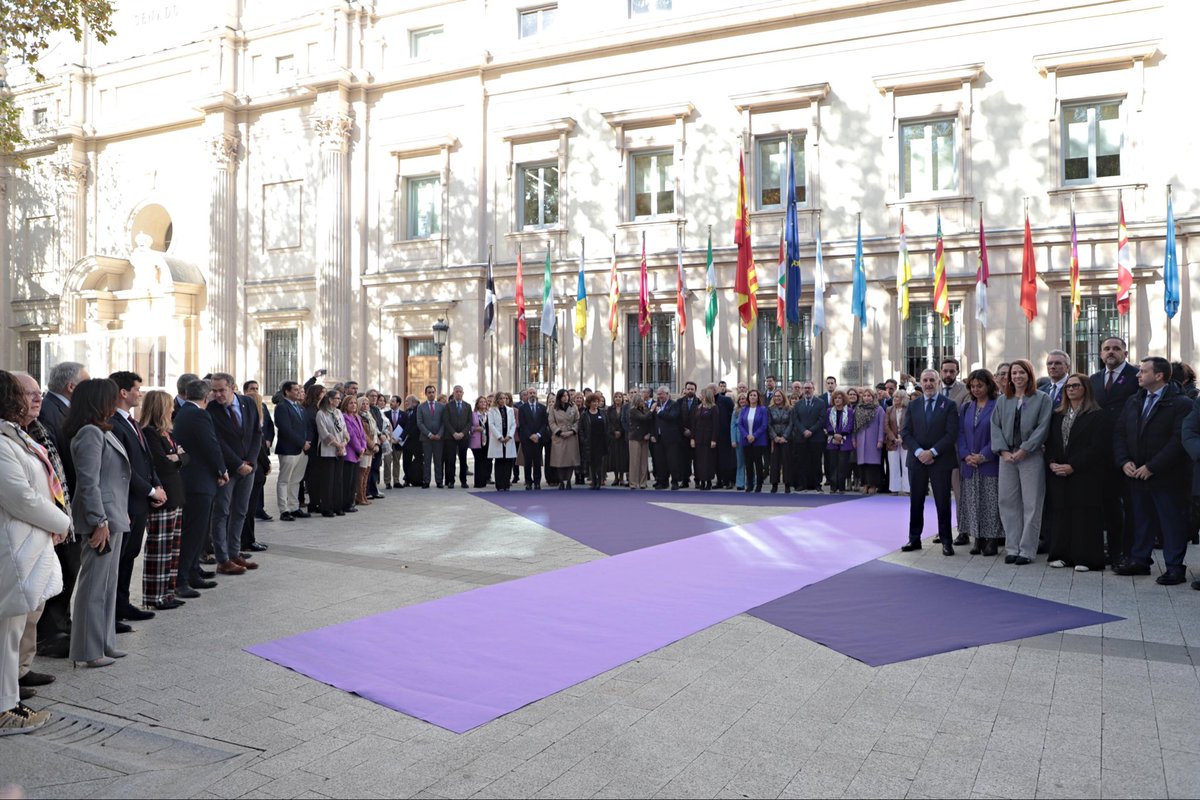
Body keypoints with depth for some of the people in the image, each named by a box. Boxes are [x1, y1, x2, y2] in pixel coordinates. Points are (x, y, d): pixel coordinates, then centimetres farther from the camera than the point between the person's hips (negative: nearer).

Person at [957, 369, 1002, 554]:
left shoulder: (997, 406, -4)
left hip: (990, 463, -4)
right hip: (969, 464, 5)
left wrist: (983, 455, -15)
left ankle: (992, 540, 3)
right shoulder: (965, 408, 12)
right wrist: (965, 455, -6)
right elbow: (960, 433, 9)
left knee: (990, 503, -2)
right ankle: (977, 539, 11)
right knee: (973, 503, 5)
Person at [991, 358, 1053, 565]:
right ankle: (1012, 548, 12)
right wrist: (1003, 451, -6)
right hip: (1007, 457, 4)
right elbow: (995, 427, 7)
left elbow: (1043, 427, -7)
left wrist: (1024, 449, -13)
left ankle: (1027, 550, 4)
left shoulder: (1042, 398, 1)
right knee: (1008, 502, 5)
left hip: (1031, 457, -4)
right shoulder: (1002, 400, 12)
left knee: (1031, 504, -1)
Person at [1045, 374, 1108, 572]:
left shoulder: (1097, 416, -3)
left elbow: (1097, 448, -11)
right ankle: (1062, 555, 13)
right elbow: (1050, 443, 13)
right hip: (1058, 474, 5)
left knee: (1084, 515, -4)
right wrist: (1052, 463, -5)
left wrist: (1072, 466, -16)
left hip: (1084, 475, -5)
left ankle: (1085, 558, 1)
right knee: (1061, 513, 7)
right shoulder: (1057, 415, 15)